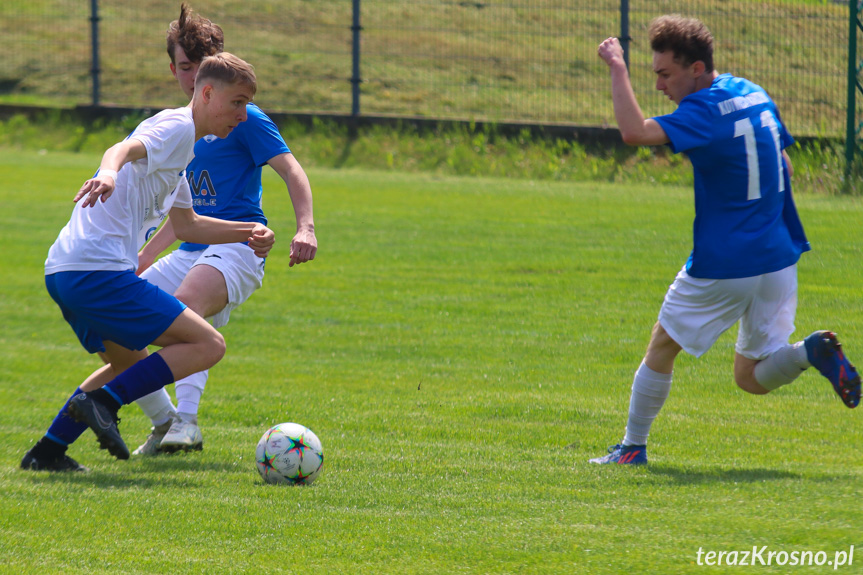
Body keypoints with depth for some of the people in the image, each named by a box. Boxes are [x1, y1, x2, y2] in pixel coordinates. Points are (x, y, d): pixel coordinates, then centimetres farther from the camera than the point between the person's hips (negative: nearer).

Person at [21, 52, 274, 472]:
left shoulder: (179, 140, 27)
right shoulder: (177, 126, -4)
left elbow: (186, 225, 38)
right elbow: (125, 149, -26)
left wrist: (247, 232, 27)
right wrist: (108, 172, -48)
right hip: (99, 270, -10)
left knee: (131, 364, 28)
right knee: (207, 345, -9)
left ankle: (48, 452, 19)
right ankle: (101, 402, -17)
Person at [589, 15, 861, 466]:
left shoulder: (706, 111, -17)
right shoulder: (754, 95, 9)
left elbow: (634, 132, -31)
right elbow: (784, 168, 20)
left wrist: (617, 68, -22)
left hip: (722, 267, -7)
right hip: (779, 259, 7)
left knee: (662, 347, 15)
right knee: (752, 378, 12)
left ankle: (633, 447, 22)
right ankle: (811, 351, -14)